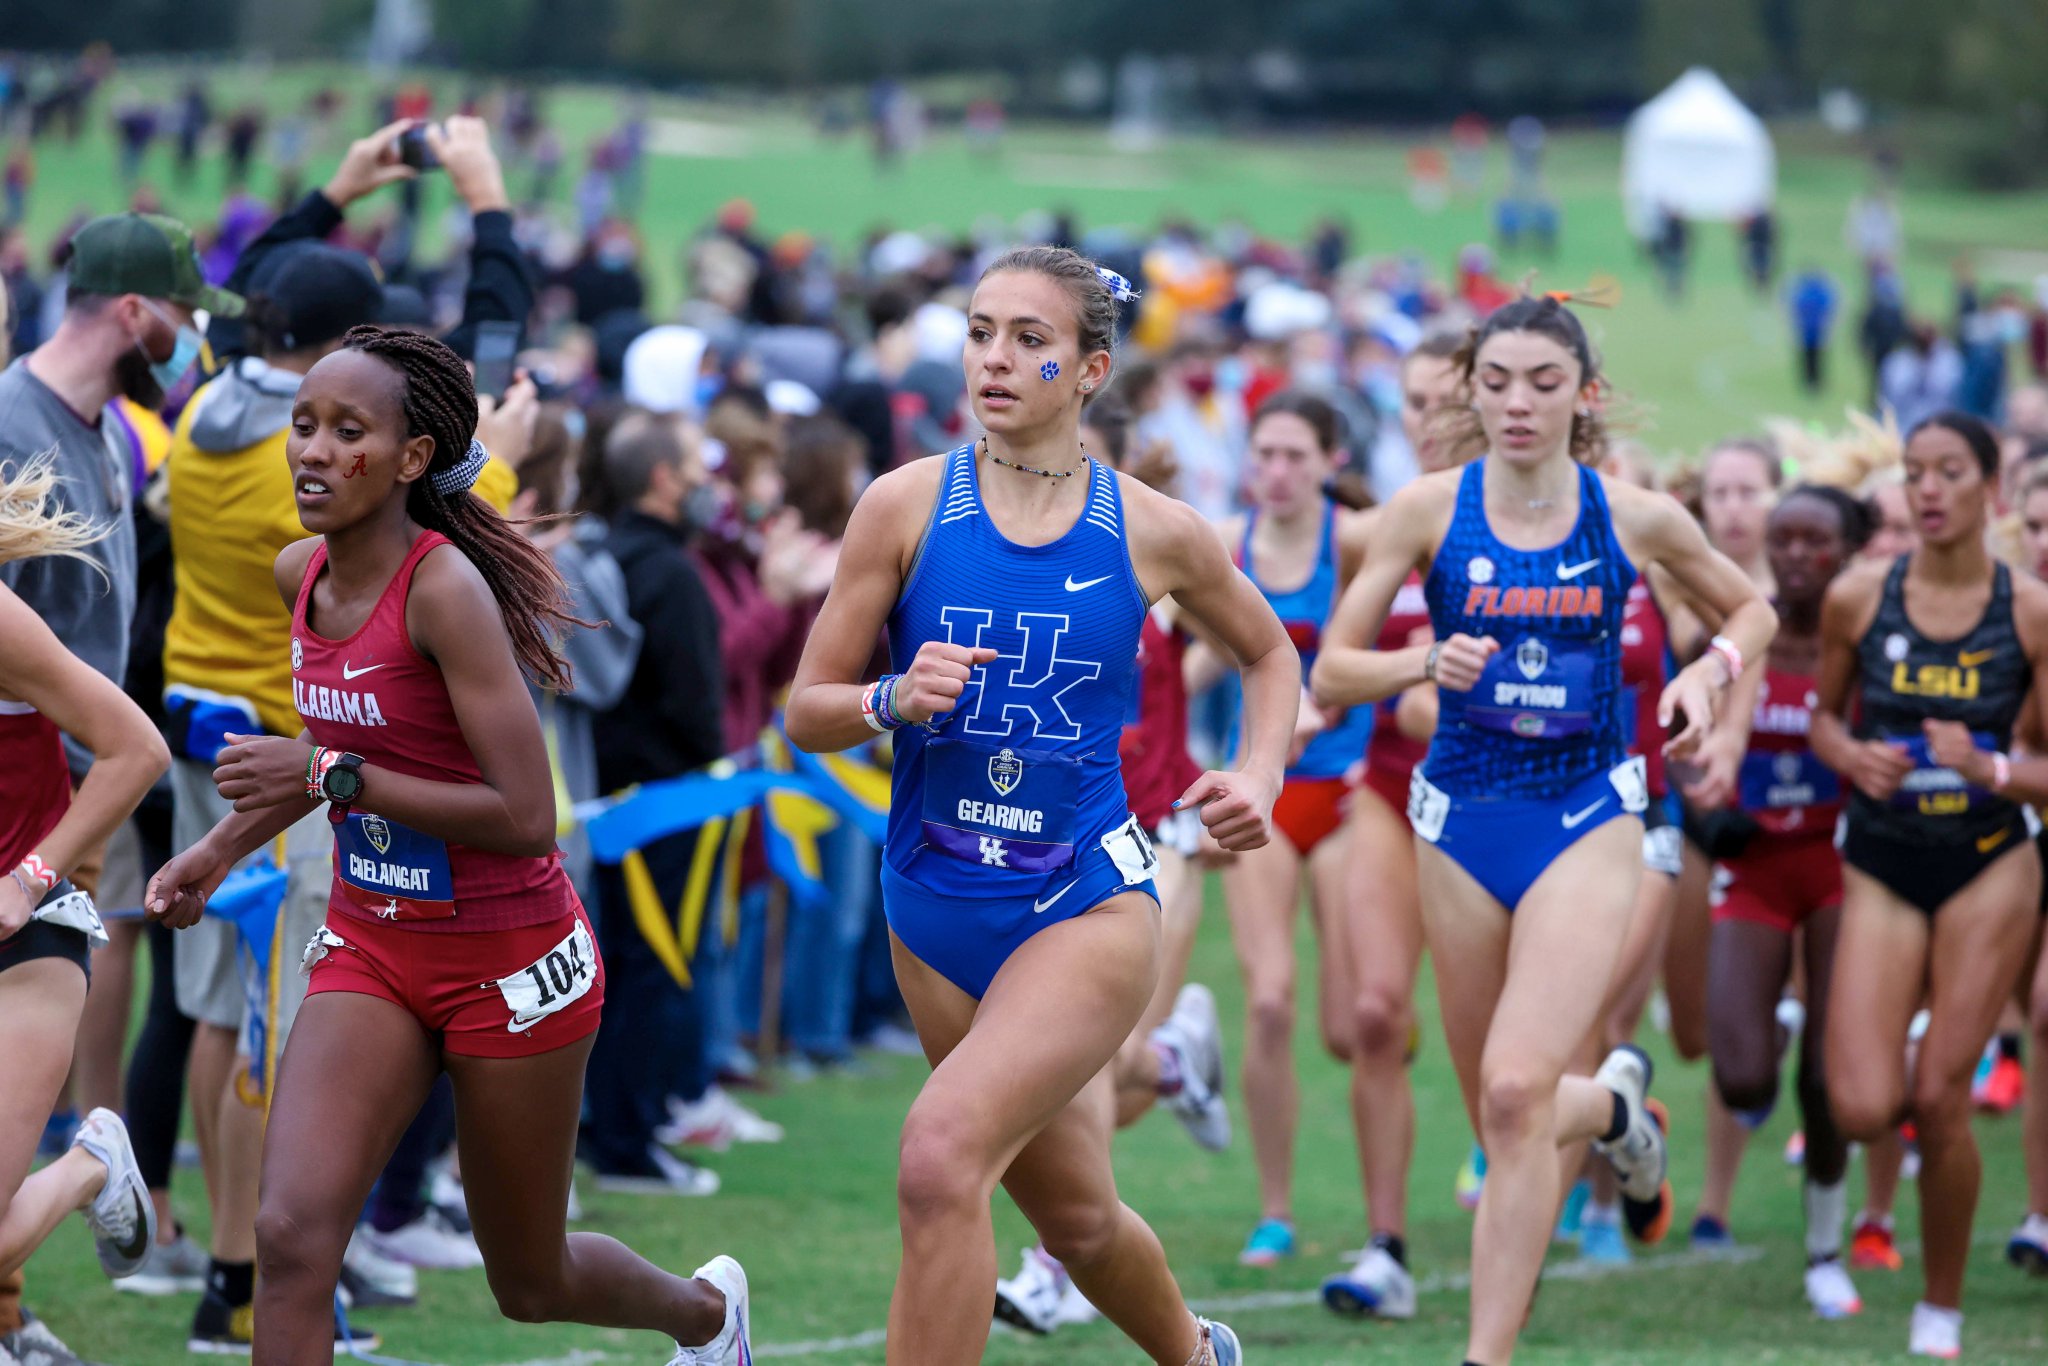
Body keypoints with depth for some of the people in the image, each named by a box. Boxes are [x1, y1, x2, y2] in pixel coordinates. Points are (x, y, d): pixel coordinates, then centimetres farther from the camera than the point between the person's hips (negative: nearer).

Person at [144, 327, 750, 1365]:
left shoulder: (445, 589, -23)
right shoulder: (303, 575, 0)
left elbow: (524, 819, -27)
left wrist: (326, 777, -26)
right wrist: (226, 844, 13)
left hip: (509, 959, -6)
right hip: (372, 949, 6)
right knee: (291, 1236, -16)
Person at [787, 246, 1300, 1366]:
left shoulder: (1155, 533, -3)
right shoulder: (907, 505, -3)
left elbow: (1270, 654, 17)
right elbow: (807, 711, 0)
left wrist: (1259, 781, 0)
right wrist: (894, 700, -20)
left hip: (1089, 901, -3)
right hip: (935, 907, 3)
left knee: (943, 1154, -26)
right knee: (1075, 1216, 17)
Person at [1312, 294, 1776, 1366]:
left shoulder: (1636, 518, -3)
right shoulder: (1429, 510, -4)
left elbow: (1751, 609, 16)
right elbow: (1329, 675, -3)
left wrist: (1712, 669, -5)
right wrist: (1427, 662, -22)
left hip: (1587, 824, -2)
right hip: (1461, 823, 2)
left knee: (1517, 1091, -20)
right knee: (1499, 1116, 11)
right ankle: (1616, 1102, 47)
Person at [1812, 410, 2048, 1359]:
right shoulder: (1857, 599, -4)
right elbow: (1824, 717, 11)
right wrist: (1852, 758, -10)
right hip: (1882, 868, 1)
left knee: (1940, 1103, -4)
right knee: (1863, 1112, -12)